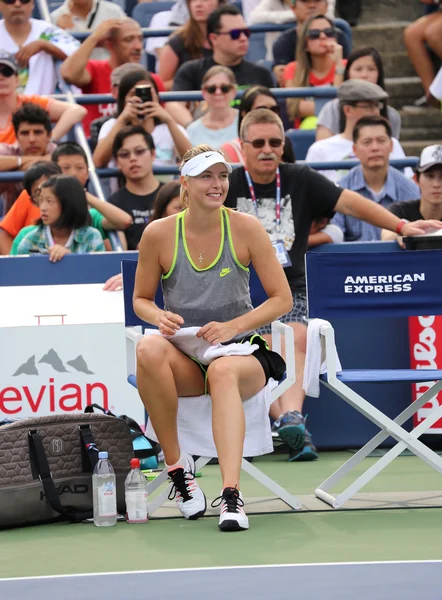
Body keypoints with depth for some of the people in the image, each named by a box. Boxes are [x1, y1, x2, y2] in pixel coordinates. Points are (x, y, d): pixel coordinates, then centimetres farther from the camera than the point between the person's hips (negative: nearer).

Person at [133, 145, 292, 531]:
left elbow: (282, 299, 1)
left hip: (240, 352, -1)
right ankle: (176, 464, -21)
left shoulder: (246, 228, -2)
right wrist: (159, 317, -12)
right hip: (184, 360, 1)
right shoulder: (158, 234, 0)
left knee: (223, 372, -39)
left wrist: (232, 326, -14)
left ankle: (232, 494, -51)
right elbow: (141, 299, 12)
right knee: (149, 349, -34)